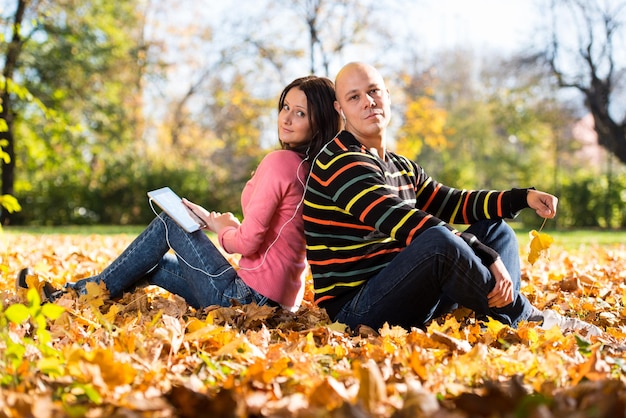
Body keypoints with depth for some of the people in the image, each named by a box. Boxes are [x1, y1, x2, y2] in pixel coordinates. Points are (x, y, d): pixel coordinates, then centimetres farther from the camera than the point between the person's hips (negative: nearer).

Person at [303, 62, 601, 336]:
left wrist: (522, 197, 5)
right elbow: (409, 224, -23)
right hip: (355, 312, -10)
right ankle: (531, 321, -13)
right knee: (440, 240, -35)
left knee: (495, 229, 11)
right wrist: (489, 258, -26)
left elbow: (452, 203, 20)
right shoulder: (341, 165, -13)